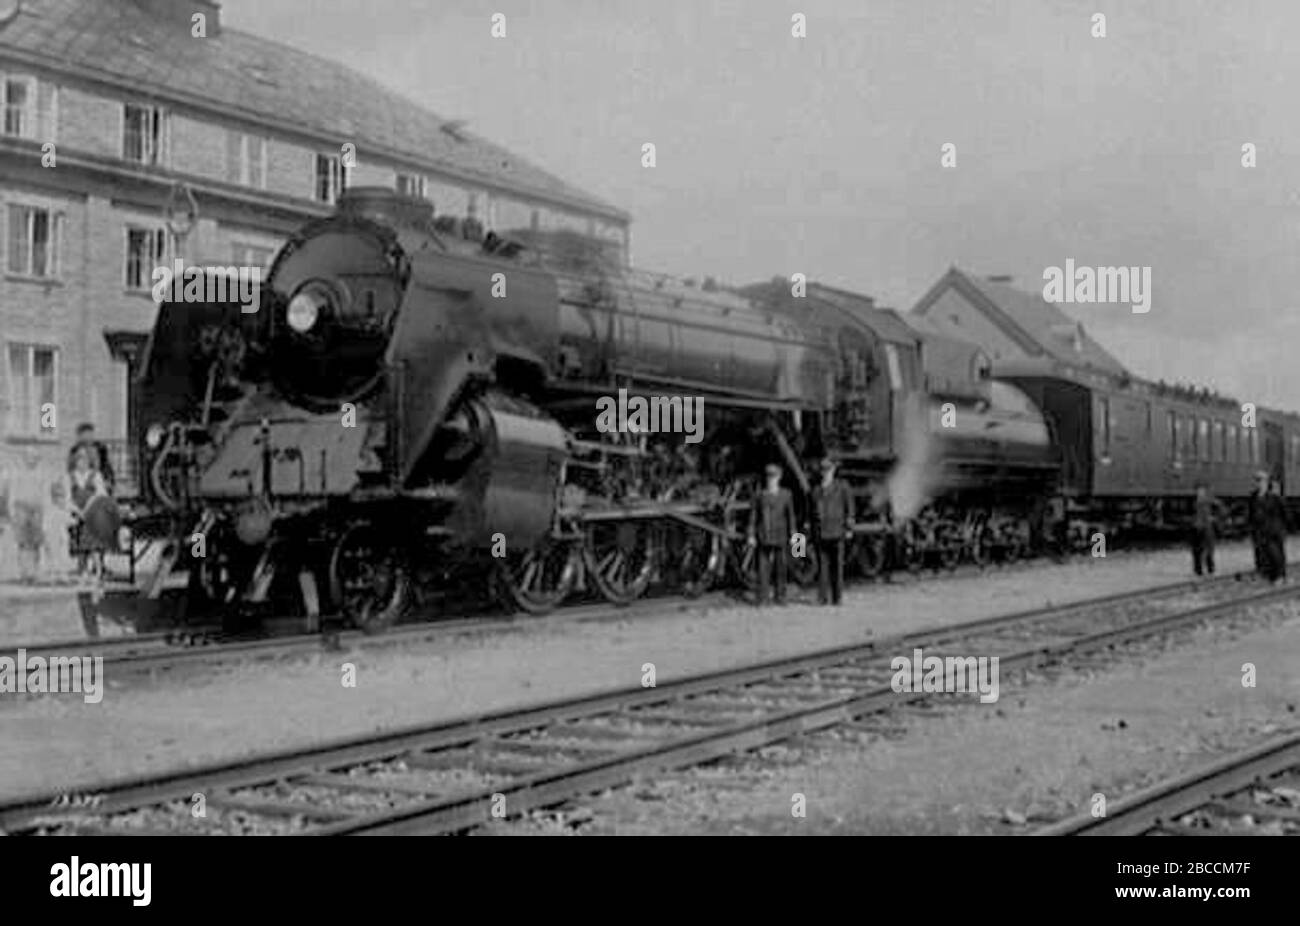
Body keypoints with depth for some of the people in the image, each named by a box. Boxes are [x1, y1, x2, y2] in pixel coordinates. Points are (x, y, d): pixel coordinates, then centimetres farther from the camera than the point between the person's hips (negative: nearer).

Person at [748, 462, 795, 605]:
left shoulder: (786, 495, 5)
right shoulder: (759, 496, 5)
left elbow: (790, 516, 7)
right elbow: (753, 516, 6)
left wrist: (792, 535, 4)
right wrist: (751, 535, 2)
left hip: (780, 536, 0)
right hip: (764, 536, 0)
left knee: (780, 566, 2)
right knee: (763, 565, -3)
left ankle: (780, 596, 10)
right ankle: (762, 597, 0)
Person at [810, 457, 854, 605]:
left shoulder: (842, 488, 3)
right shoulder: (816, 489, 13)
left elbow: (849, 508, 4)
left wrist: (849, 528, -1)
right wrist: (812, 530, 14)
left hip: (836, 532, -3)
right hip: (820, 533, 3)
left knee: (837, 564, -1)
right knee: (822, 565, 0)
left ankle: (837, 597, 5)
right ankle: (822, 597, 1)